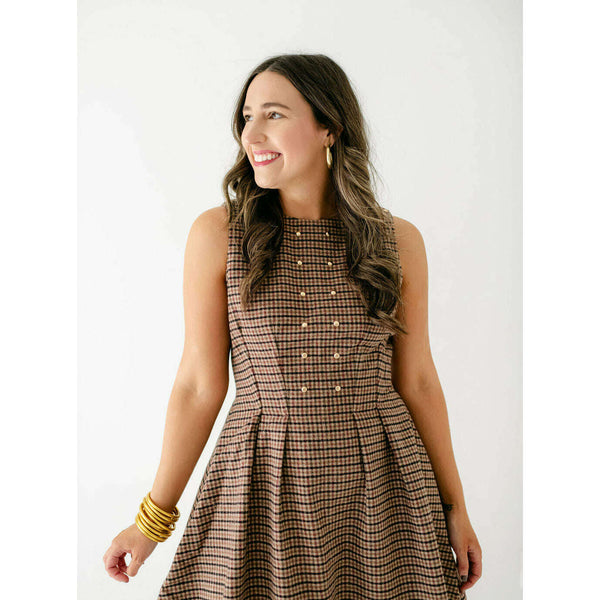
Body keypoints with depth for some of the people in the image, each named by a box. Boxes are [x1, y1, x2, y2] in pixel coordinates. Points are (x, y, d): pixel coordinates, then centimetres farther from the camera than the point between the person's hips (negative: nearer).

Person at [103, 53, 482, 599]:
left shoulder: (398, 241, -1)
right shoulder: (218, 234, -6)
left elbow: (417, 380, 5)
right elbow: (200, 384, -2)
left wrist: (455, 508, 10)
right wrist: (152, 520, 1)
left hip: (381, 485, 2)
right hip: (264, 489, -1)